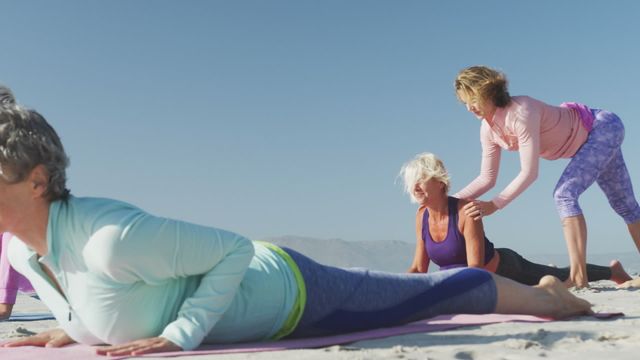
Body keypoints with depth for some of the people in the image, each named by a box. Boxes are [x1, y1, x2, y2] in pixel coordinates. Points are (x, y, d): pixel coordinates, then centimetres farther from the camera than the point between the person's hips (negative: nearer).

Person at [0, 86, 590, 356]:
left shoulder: (110, 237, -35)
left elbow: (234, 248, -28)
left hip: (292, 290, -8)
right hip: (259, 277, 8)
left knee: (438, 291, 11)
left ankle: (546, 294, 37)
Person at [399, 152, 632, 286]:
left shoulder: (466, 212, -35)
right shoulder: (422, 216, -16)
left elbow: (475, 268, -36)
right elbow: (419, 268, -9)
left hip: (506, 269, -4)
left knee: (562, 277, 22)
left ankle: (612, 270, 51)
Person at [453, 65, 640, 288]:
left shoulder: (521, 112, -35)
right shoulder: (488, 130, -11)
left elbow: (529, 173, -37)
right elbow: (486, 179, -8)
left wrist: (494, 205, -40)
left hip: (604, 126, -8)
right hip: (590, 137, 8)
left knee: (564, 195, -25)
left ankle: (578, 276, -24)